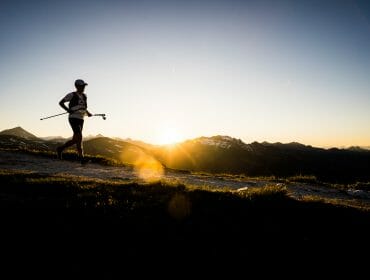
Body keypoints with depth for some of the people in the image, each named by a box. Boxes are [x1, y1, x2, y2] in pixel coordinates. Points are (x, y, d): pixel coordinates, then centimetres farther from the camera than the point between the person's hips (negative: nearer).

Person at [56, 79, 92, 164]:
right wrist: (68, 110, -17)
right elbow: (61, 102, 1)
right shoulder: (72, 95, -2)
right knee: (79, 137, -21)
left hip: (80, 120, 7)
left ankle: (60, 149, 31)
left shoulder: (84, 96, 17)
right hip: (73, 119, -7)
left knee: (75, 140, 8)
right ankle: (82, 158, -22)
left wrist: (88, 113, 3)